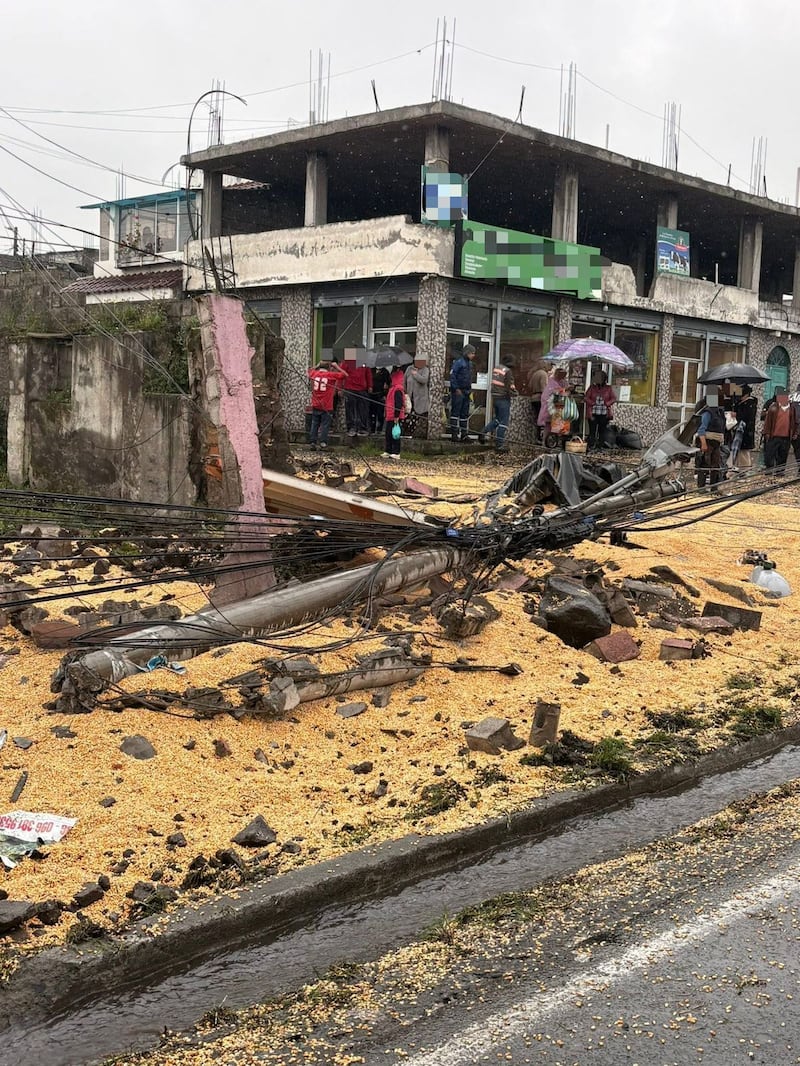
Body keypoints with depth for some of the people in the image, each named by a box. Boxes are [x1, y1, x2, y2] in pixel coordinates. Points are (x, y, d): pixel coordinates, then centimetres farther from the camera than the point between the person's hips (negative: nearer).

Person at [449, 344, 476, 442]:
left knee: (465, 413, 9)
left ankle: (464, 434, 13)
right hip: (458, 392, -9)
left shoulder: (469, 363, 15)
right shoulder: (459, 362, -11)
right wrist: (456, 389, -17)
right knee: (455, 412, -5)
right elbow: (452, 375, -15)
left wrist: (469, 389, 15)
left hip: (466, 392, 9)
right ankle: (454, 434, -4)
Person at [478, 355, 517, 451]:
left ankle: (483, 433, 12)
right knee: (504, 422, 2)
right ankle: (499, 444, 4)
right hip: (504, 399, -8)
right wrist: (514, 392, 2)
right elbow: (510, 386, -19)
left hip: (494, 397, 8)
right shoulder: (508, 371, -17)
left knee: (497, 419, 23)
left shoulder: (496, 368, 7)